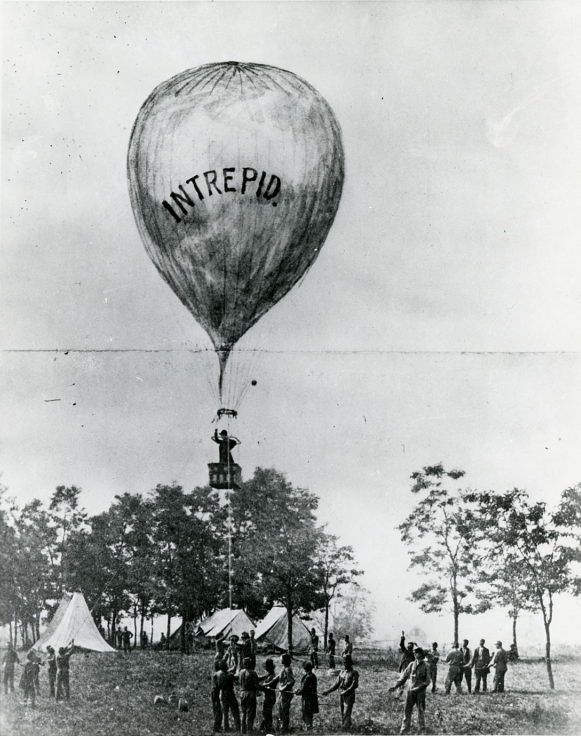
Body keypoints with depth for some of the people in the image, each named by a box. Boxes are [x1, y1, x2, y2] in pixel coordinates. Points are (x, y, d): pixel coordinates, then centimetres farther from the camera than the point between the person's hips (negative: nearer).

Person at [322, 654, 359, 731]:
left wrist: (346, 692, -24)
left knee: (346, 714, -9)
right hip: (341, 695, 6)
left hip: (349, 696, -6)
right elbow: (337, 684, 13)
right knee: (342, 713, 9)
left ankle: (345, 728, -9)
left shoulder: (354, 673, -5)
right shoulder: (342, 672, 12)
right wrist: (328, 691, 5)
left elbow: (355, 685, -16)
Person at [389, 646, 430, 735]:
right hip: (410, 691, 2)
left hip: (420, 692, -2)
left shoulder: (425, 667, -2)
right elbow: (404, 676, 8)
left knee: (421, 711, 4)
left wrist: (418, 688, -20)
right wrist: (396, 686, 1)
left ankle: (422, 730, 15)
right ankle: (404, 730, 9)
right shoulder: (411, 665, 6)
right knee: (407, 711, 3)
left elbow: (427, 681, -7)